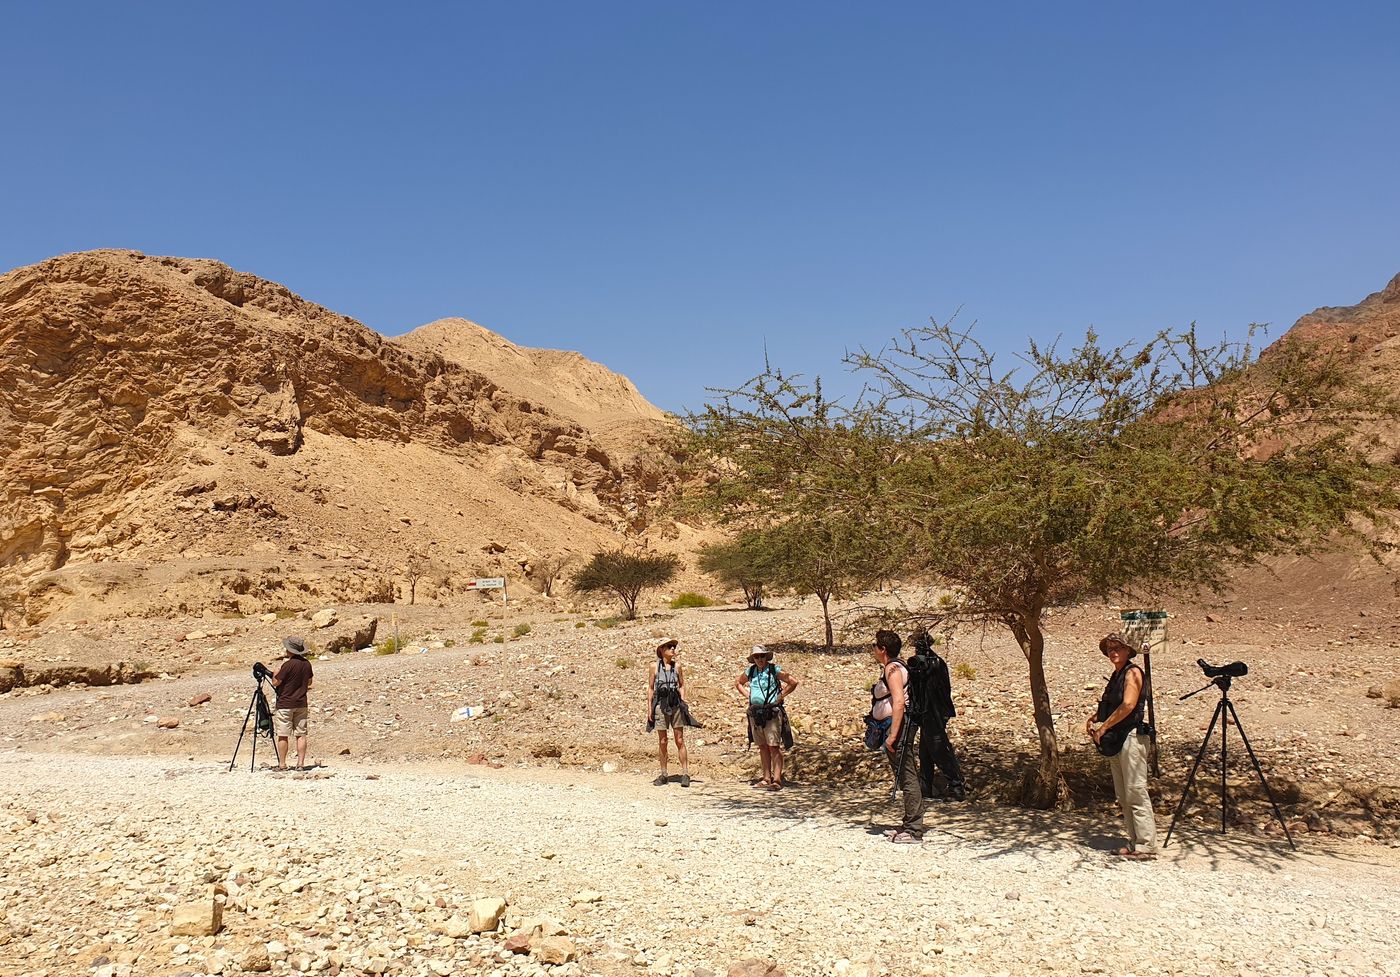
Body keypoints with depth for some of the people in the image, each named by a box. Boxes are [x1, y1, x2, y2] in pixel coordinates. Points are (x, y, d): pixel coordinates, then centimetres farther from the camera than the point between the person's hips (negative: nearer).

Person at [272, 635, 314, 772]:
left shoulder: (288, 665, -17)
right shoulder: (307, 664, 4)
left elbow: (275, 682, -11)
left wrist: (276, 672, 7)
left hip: (285, 704, -6)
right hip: (301, 703, 6)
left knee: (283, 735, 1)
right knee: (301, 734, 6)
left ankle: (282, 764, 4)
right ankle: (301, 763, 6)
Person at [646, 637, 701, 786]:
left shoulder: (677, 666, 6)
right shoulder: (655, 666, 2)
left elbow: (682, 686, 11)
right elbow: (650, 688, 6)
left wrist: (683, 704, 3)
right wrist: (649, 708, 2)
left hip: (676, 704, 1)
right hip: (660, 705, -1)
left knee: (680, 741, -1)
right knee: (662, 741, 4)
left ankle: (685, 774, 1)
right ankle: (663, 774, 12)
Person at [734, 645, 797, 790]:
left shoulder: (774, 670, -4)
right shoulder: (750, 671, 9)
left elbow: (793, 682, -4)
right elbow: (738, 683, 27)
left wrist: (780, 697, -7)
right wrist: (746, 695, 11)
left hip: (772, 712, -5)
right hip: (755, 712, 5)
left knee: (774, 746, -8)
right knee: (762, 746, 10)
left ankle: (777, 780, -8)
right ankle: (766, 778, 16)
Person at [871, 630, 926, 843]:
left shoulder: (893, 668, -14)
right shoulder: (889, 668, 17)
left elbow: (899, 702, -23)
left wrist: (892, 735, -25)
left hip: (896, 727, -11)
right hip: (892, 728, 11)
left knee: (907, 778, -7)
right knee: (905, 778, 15)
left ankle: (913, 831, -4)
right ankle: (909, 824, 24)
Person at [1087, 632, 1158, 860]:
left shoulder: (1133, 672, -10)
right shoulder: (1116, 675, 15)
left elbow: (1127, 706, -21)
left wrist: (1103, 728, -15)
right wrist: (1094, 716, 7)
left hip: (1131, 737, -9)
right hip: (1115, 740, 9)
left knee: (1136, 792, -8)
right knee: (1123, 794, 11)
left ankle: (1147, 845, -4)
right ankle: (1135, 841, 17)